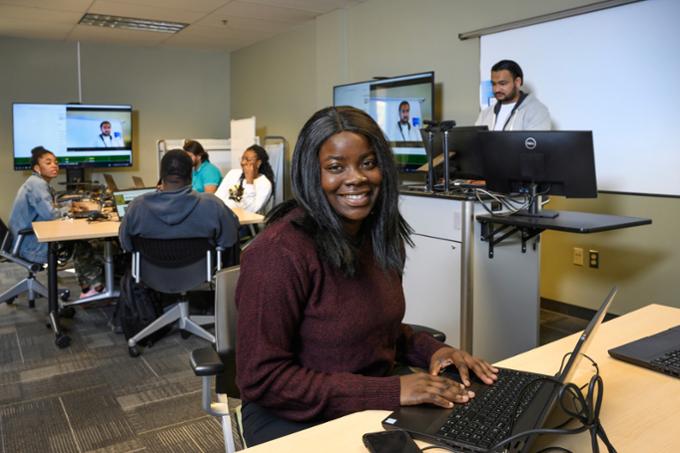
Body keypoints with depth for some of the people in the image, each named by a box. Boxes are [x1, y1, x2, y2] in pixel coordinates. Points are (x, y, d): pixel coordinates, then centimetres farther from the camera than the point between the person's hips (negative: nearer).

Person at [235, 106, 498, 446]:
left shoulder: (383, 234, 0)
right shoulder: (280, 251, -22)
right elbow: (261, 379, -20)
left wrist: (430, 350, -6)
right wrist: (389, 392, -24)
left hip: (381, 400, 7)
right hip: (300, 419, -6)